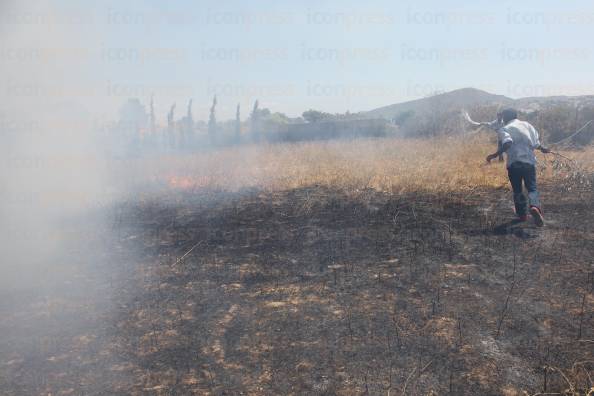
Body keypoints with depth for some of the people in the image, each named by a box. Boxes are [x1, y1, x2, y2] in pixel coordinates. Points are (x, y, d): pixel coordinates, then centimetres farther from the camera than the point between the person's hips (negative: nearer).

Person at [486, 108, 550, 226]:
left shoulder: (503, 129, -1)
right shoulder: (527, 125, 11)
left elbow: (507, 143, -21)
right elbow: (536, 143, 8)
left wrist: (495, 155, -21)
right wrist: (542, 149, 28)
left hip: (514, 164, -2)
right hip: (529, 162, 2)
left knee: (517, 190, 14)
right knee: (532, 187, 7)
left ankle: (522, 214, 20)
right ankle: (534, 206, -21)